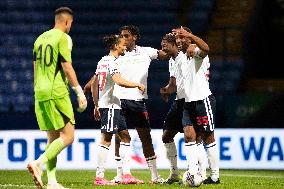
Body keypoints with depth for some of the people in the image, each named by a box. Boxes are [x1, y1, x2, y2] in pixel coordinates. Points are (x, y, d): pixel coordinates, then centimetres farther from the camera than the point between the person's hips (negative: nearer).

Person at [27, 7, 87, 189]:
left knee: (53, 138, 10)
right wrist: (80, 92, -11)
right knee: (68, 136, -5)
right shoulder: (63, 38, -6)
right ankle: (38, 163, -22)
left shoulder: (40, 39, 17)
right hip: (57, 93, -8)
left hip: (40, 93, 8)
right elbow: (67, 67, -13)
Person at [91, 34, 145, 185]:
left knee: (125, 137, 10)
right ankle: (99, 177, -8)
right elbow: (119, 81, -27)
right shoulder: (111, 61, -13)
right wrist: (138, 85, -14)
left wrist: (96, 105, 22)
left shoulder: (102, 61, 15)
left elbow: (94, 84, 19)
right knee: (106, 140, -8)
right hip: (110, 105, -10)